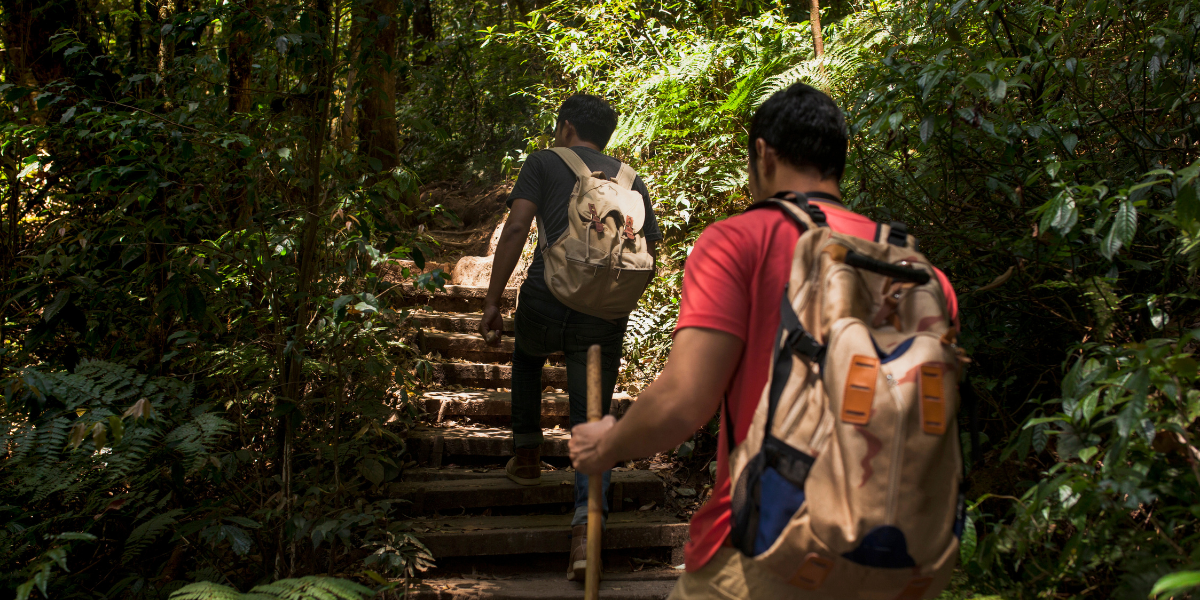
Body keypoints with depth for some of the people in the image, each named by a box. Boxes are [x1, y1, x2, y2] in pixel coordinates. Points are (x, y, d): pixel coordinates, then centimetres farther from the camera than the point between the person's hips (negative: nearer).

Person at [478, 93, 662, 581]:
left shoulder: (544, 163, 8)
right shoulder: (631, 182, 18)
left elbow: (517, 227, -5)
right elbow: (646, 257, 13)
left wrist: (493, 301, -5)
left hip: (546, 303, -2)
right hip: (605, 317, 2)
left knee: (527, 357, 33)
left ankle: (527, 454, 36)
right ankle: (587, 524, -12)